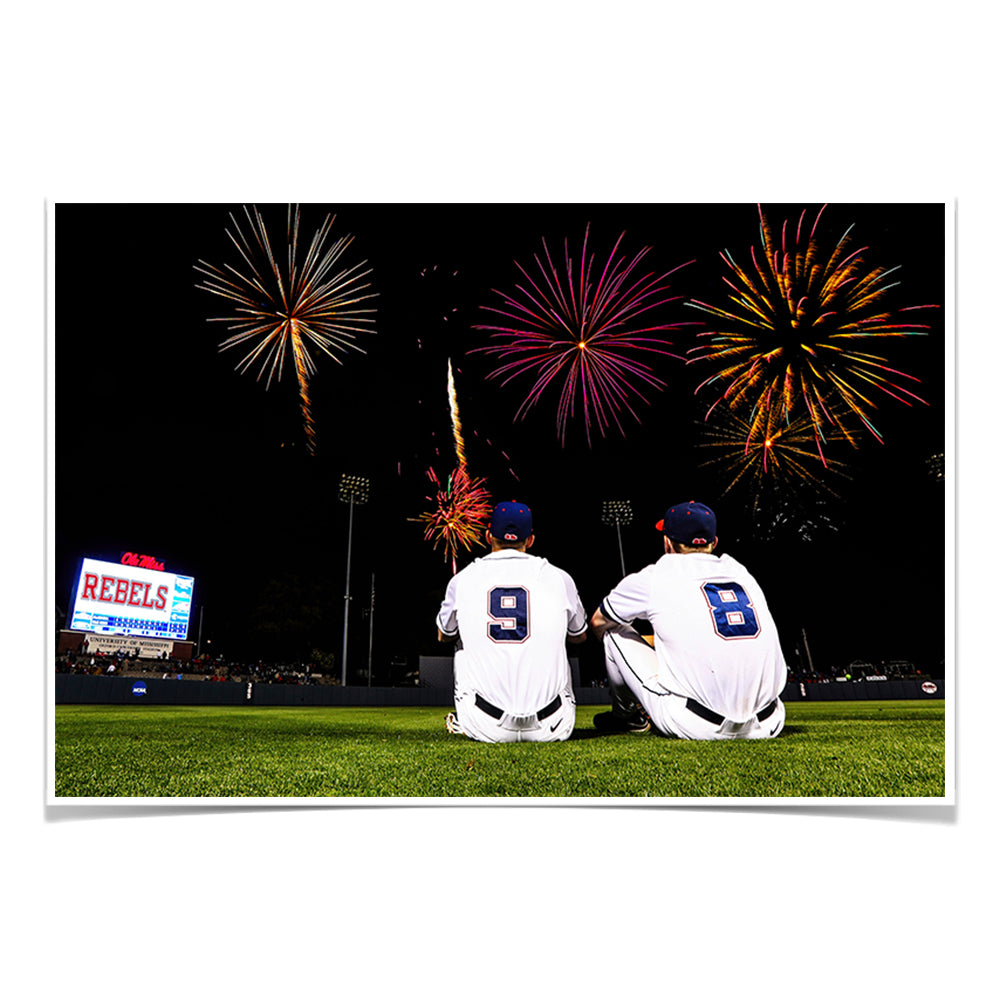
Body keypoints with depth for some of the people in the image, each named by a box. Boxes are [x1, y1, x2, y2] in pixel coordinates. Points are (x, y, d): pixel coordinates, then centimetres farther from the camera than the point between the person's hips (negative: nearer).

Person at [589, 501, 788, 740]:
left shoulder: (654, 577, 2)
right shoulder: (741, 573, 15)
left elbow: (597, 621, 18)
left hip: (699, 727, -5)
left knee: (615, 630, 14)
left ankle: (628, 716, 33)